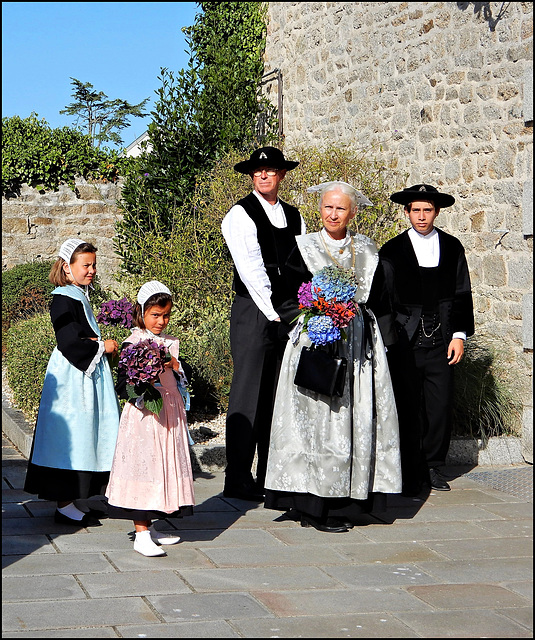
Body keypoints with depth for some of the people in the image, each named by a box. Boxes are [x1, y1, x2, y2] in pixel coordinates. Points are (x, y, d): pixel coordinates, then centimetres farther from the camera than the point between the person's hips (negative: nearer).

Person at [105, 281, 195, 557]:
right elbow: (123, 385, -12)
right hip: (145, 417, -7)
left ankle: (150, 527, 21)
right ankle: (141, 535, -4)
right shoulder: (132, 344, -8)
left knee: (165, 468, 10)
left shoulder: (169, 342, 12)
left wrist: (176, 368, 0)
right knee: (143, 468, -8)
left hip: (170, 415, 7)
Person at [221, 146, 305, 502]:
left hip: (287, 315, 6)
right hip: (254, 312, -6)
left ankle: (271, 478, 15)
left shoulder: (294, 216, 16)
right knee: (249, 394, -6)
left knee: (279, 395, 8)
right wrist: (272, 312, -13)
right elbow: (250, 269, -10)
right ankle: (238, 481, -1)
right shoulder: (241, 214, -2)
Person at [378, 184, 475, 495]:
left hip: (441, 340, 2)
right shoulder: (392, 250, 5)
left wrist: (459, 334, 3)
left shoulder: (452, 247, 10)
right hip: (406, 342, -2)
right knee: (409, 408, -1)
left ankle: (434, 467, 16)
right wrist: (388, 339, -1)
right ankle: (412, 473, 10)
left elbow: (462, 294, 10)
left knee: (441, 406, 1)